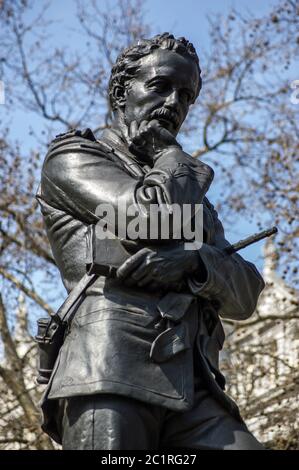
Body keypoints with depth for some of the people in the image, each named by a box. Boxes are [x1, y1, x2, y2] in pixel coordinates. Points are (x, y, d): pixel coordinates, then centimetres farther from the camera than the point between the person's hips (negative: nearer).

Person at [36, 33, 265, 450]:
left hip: (193, 389, 5)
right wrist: (174, 154, 15)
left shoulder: (192, 197, 31)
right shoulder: (74, 155, 14)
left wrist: (194, 262, -5)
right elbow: (155, 216, -6)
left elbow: (245, 295, 17)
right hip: (111, 375, -5)